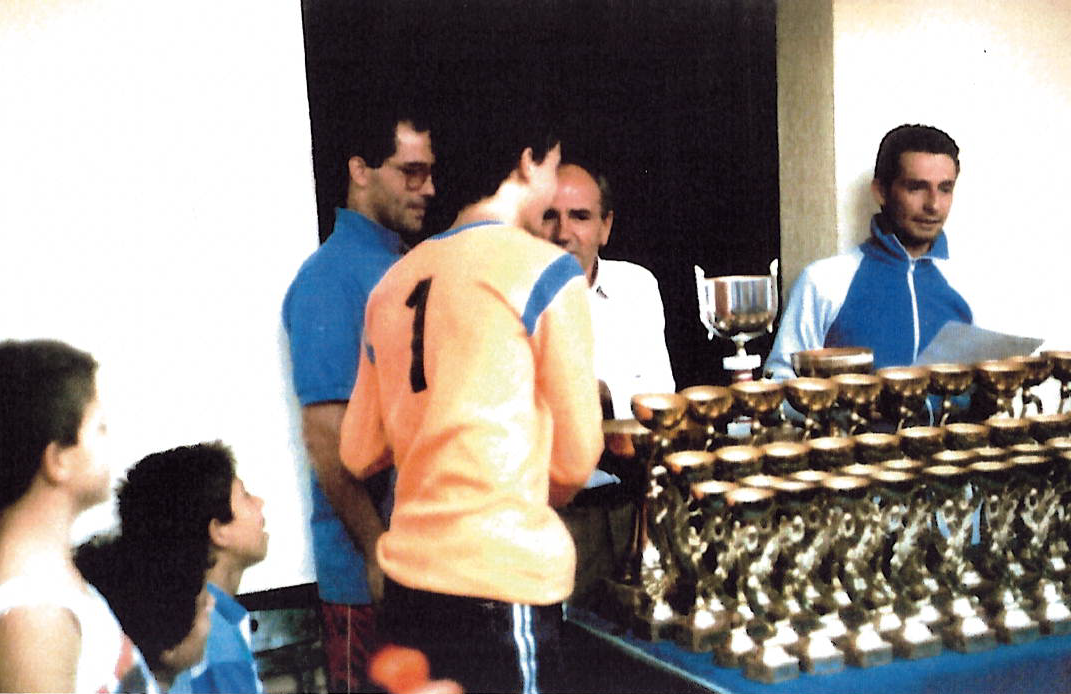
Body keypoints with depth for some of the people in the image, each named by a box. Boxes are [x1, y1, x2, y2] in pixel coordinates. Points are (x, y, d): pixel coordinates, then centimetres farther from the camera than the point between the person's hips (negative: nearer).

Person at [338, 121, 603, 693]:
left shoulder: (394, 281, 11)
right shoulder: (547, 272, -6)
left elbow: (359, 453, 14)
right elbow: (575, 457, -3)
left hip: (408, 576, 7)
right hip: (504, 582, -6)